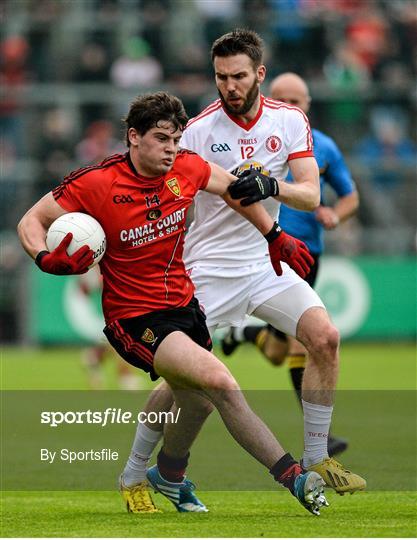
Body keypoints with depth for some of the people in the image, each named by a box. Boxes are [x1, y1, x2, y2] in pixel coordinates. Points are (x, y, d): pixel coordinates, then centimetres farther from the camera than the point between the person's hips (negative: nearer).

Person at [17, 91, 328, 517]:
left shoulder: (186, 169, -6)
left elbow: (233, 188, 15)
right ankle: (293, 477, -22)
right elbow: (31, 221, -8)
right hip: (134, 318, -7)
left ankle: (169, 474, 52)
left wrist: (274, 235, 14)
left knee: (198, 399, 21)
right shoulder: (96, 184, -18)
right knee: (219, 381, -25)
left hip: (183, 303, 7)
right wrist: (46, 258, -28)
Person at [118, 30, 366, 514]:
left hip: (265, 262, 4)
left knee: (324, 337, -14)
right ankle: (133, 475, 12)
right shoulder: (198, 130, -12)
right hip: (209, 268, -3)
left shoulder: (290, 121, -1)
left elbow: (311, 196, -7)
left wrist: (271, 186, -27)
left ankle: (316, 460, 0)